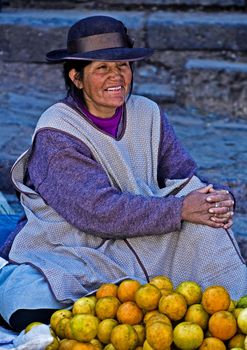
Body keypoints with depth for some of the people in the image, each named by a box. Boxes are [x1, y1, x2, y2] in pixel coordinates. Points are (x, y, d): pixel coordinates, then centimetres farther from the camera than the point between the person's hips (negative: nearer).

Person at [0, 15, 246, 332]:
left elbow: (185, 177, 2)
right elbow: (99, 211, -25)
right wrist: (181, 209, -26)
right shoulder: (56, 132, -15)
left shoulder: (147, 115, 4)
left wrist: (219, 199, -21)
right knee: (32, 311, -37)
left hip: (134, 245, 6)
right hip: (63, 253, -5)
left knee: (203, 201, -15)